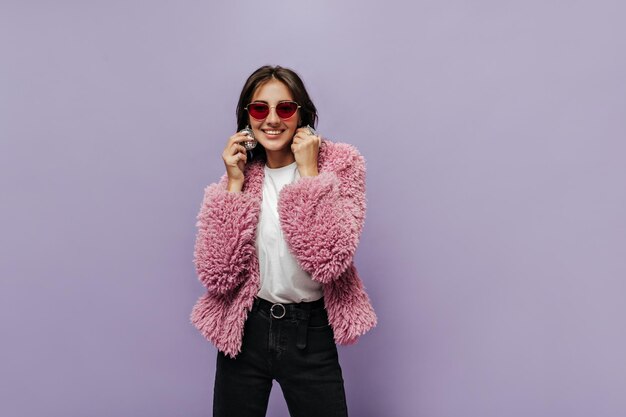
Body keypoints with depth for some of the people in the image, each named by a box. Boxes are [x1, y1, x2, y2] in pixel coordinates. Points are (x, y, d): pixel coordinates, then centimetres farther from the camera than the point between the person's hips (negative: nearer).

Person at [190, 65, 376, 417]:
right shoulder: (239, 175, -1)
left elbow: (330, 260, -22)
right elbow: (217, 275, -13)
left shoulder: (340, 164, -7)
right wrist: (235, 184, -14)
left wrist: (308, 172, -20)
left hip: (310, 334, -2)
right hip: (245, 331, 2)